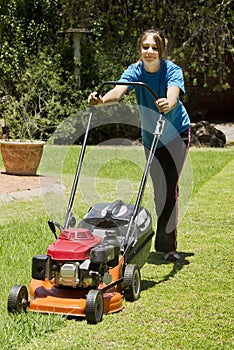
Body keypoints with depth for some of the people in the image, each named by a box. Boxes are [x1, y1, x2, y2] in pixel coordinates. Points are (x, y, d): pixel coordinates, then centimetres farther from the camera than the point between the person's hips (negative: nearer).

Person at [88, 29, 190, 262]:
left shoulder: (173, 71, -21)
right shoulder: (134, 72, -14)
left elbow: (173, 96, -41)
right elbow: (118, 91, -33)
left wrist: (168, 104, -65)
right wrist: (101, 100, -55)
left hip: (176, 134, -3)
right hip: (150, 136, 3)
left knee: (169, 187, -13)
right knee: (159, 189, 8)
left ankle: (167, 245, -9)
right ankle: (166, 239, 23)